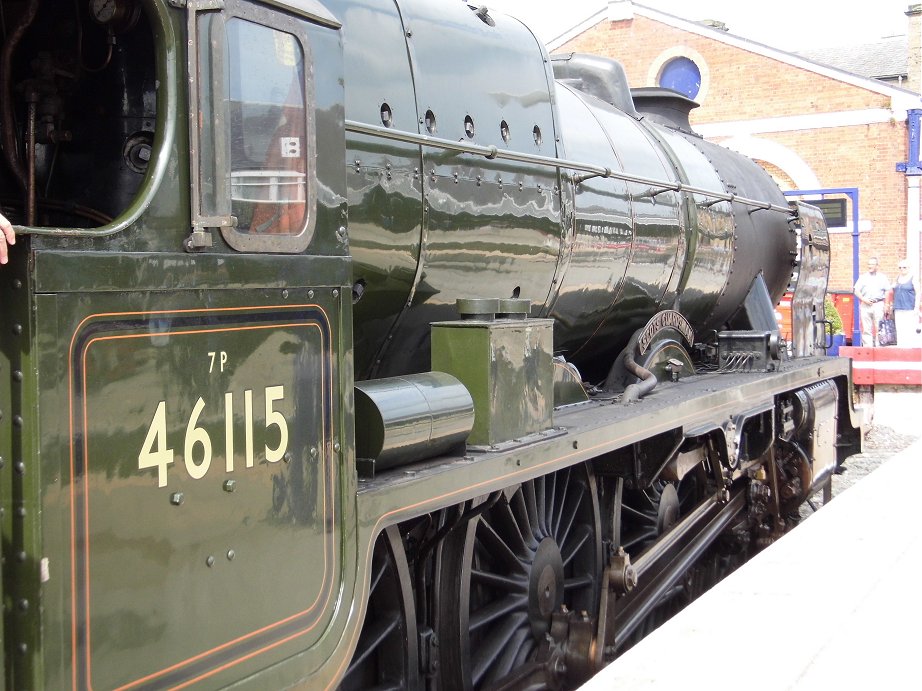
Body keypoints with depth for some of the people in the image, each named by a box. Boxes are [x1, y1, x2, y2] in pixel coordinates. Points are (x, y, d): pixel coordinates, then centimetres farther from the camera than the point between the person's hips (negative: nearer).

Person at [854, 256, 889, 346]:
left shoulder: (882, 277, 11)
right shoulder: (863, 277, 12)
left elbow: (887, 291, 10)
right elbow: (856, 291, 9)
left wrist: (886, 305, 2)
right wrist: (864, 299, -7)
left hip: (878, 304, -1)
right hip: (865, 305, 1)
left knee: (878, 328, -6)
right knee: (866, 328, -1)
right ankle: (867, 347, 0)